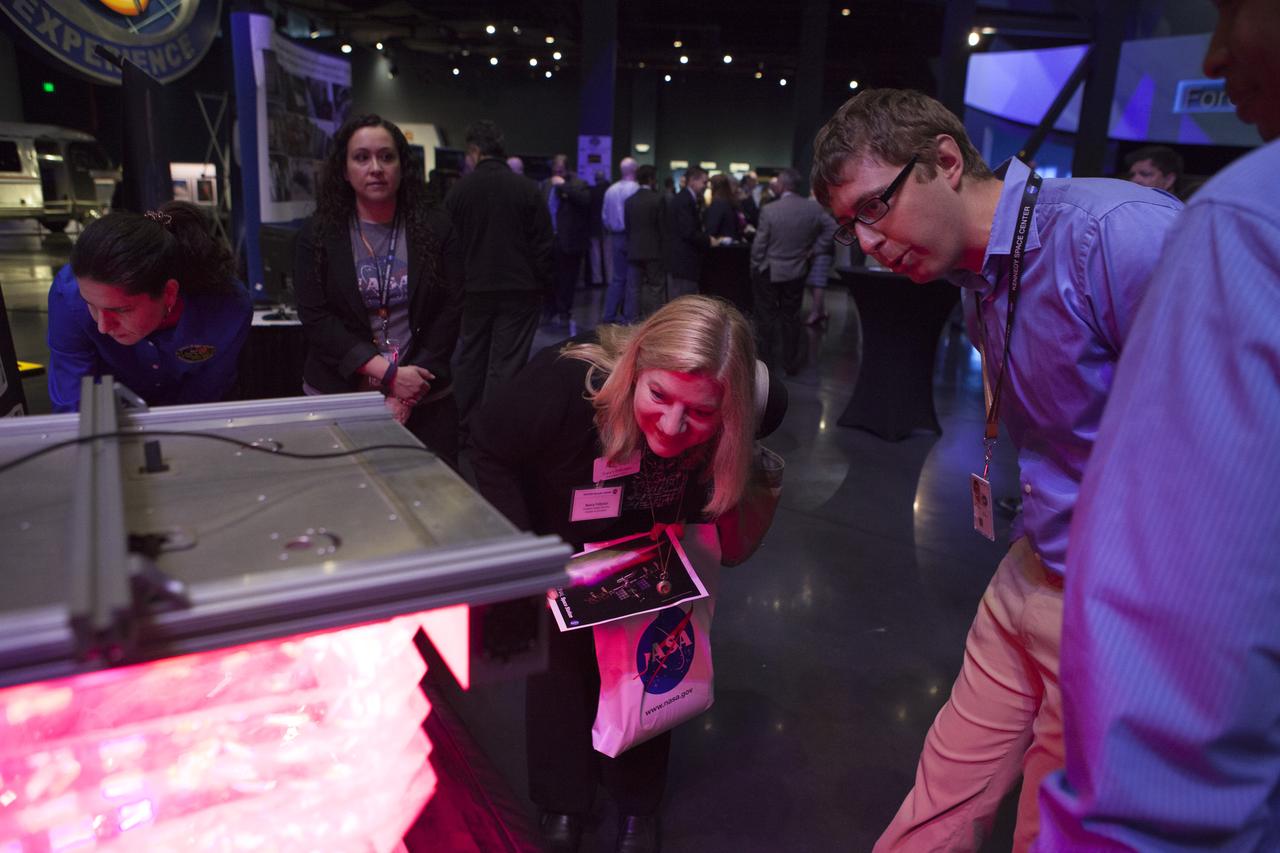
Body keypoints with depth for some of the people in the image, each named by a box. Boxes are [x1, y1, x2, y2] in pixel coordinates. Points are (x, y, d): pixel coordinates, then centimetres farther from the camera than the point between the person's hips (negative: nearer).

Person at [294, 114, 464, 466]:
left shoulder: (435, 228, 3)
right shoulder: (318, 234, 2)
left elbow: (450, 311, -2)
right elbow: (315, 318, -5)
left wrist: (409, 394, -11)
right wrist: (389, 374, -16)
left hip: (426, 401, 1)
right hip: (337, 398, 0)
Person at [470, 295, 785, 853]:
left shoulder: (760, 407, -34)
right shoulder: (566, 384, -43)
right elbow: (491, 449, -21)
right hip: (559, 532, -1)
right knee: (562, 656, 8)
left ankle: (638, 804, 35)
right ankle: (563, 803, 33)